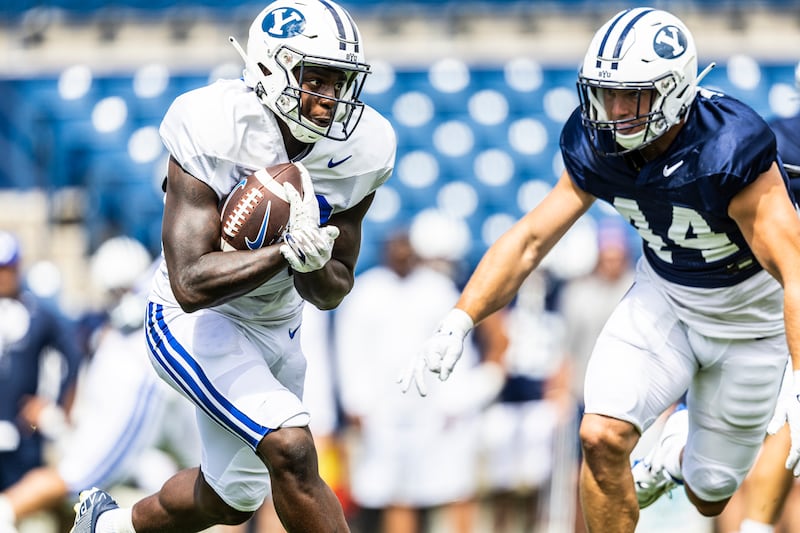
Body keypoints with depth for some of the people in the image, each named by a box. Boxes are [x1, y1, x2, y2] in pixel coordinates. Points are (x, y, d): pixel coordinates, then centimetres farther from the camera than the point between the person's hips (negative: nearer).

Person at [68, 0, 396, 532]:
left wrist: (312, 259, -27)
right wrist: (286, 251, -39)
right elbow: (191, 284, -33)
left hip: (275, 325, 7)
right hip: (195, 323, -7)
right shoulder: (216, 134, -27)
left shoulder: (359, 153, -11)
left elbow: (332, 292, -5)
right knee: (291, 449, -26)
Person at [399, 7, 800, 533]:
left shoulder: (730, 150, -34)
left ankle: (681, 449, 44)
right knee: (602, 437, -20)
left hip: (748, 316, -3)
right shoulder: (598, 148, -16)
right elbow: (529, 239, -11)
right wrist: (458, 323, -24)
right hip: (664, 296, 3)